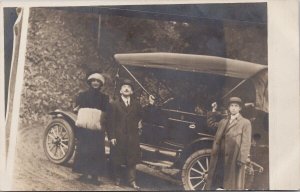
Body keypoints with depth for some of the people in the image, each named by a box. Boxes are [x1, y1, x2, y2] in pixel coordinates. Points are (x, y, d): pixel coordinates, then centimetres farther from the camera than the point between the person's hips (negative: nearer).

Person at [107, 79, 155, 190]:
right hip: (118, 136, -2)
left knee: (132, 159, 4)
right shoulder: (114, 104, 0)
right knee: (117, 159, 8)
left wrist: (150, 105, -7)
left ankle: (132, 181, 11)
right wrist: (111, 136, -13)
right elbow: (111, 122, -6)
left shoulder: (136, 105, 10)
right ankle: (117, 178, 26)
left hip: (132, 137, 2)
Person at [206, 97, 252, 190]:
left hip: (234, 160, -4)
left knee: (233, 186, -1)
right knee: (215, 186, 2)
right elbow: (217, 140, 15)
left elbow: (246, 142, -3)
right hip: (220, 160, 4)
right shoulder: (222, 122, 19)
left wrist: (242, 159, -13)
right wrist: (213, 157, 8)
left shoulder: (245, 123, 5)